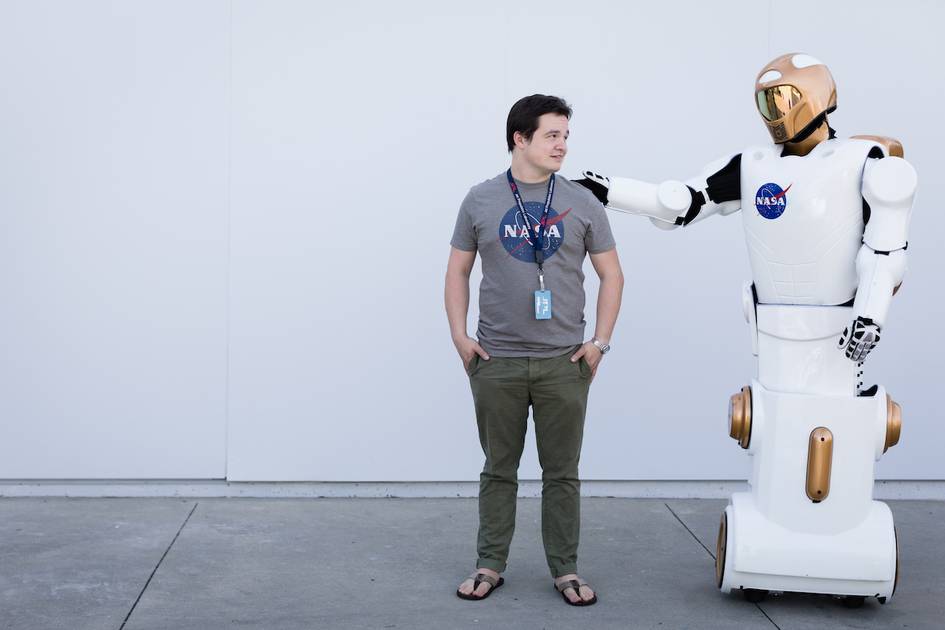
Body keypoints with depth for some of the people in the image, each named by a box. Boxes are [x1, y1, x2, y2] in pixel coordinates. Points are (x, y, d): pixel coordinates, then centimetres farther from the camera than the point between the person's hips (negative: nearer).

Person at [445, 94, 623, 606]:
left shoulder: (582, 203, 3)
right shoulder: (480, 200, 3)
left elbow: (611, 274, 8)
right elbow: (458, 270, 9)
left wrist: (600, 342, 0)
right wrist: (459, 336, 0)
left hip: (563, 363, 0)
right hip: (495, 362, 0)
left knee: (562, 473, 7)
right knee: (499, 470, 10)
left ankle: (565, 569, 18)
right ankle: (490, 565, 21)